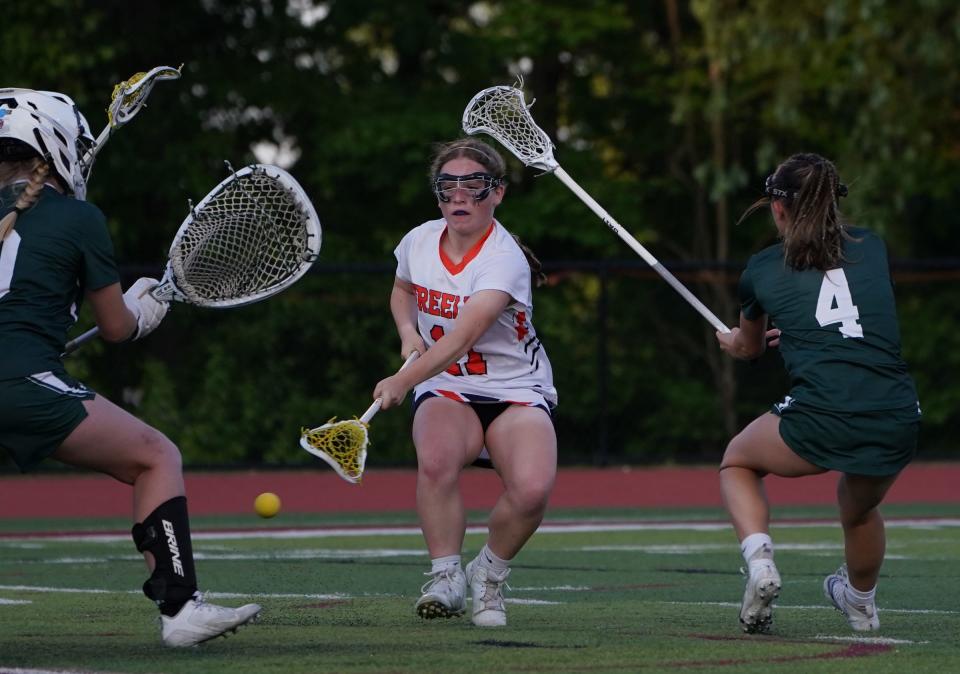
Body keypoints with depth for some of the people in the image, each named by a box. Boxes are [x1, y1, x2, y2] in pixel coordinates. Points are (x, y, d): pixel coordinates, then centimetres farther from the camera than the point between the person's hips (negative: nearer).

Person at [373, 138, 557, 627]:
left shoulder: (504, 260, -19)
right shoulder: (419, 242, 0)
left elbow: (464, 337, -34)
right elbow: (402, 290, 26)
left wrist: (404, 381, -47)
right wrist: (408, 332, 3)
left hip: (515, 391, -3)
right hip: (445, 390, 3)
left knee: (532, 488, -31)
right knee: (436, 459, -34)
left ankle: (489, 573, -2)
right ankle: (445, 578, -22)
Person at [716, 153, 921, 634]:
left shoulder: (762, 269, 13)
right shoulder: (873, 247, 18)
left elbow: (748, 348, 33)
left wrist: (732, 342, 58)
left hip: (820, 419, -3)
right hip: (897, 422, 3)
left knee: (737, 462, 27)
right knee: (859, 506, 35)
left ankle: (759, 560, 5)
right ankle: (861, 602, 53)